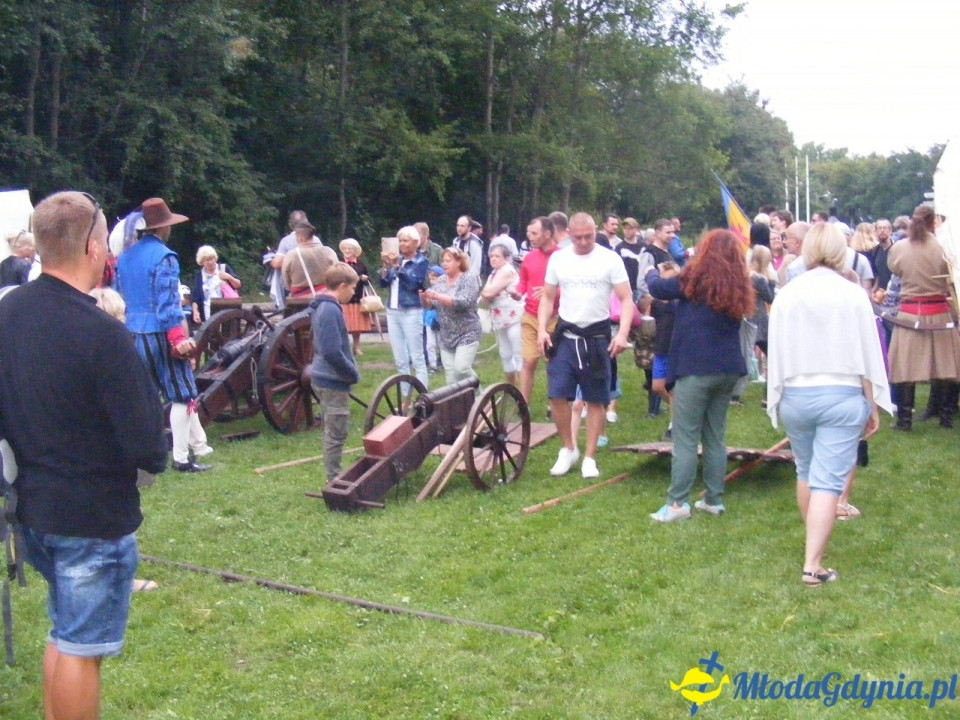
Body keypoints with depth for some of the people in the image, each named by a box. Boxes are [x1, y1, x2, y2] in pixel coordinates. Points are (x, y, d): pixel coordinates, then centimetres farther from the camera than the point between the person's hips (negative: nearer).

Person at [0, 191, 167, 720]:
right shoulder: (102, 334, -25)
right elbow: (147, 446, -23)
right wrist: (155, 456, -2)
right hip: (94, 515, -7)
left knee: (64, 632, 25)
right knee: (80, 648, 7)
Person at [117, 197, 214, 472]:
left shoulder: (125, 256, 11)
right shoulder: (163, 256, -12)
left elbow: (119, 297, 16)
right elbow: (167, 303, -18)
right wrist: (178, 338, -19)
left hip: (132, 333, 8)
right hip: (159, 333, -8)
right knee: (182, 394, 0)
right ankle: (181, 458, -1)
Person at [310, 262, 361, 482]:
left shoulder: (322, 306, 12)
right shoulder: (331, 310, -20)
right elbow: (332, 352, -26)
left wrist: (350, 370, 15)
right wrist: (353, 373, -13)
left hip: (324, 378, 10)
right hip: (334, 381, -10)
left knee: (333, 431, 18)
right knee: (336, 433, -2)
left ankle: (334, 477, 27)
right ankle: (334, 480, 5)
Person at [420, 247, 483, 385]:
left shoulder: (470, 278, -8)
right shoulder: (440, 280, 9)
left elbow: (464, 302, -23)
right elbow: (429, 305, 8)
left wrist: (437, 296, -28)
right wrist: (423, 297, -15)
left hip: (467, 334, -6)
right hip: (446, 336, 6)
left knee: (461, 368, -16)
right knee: (450, 374, 4)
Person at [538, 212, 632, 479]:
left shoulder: (610, 259, -6)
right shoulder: (558, 259, 3)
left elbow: (626, 300, -7)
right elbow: (547, 298, 10)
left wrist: (622, 334, -21)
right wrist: (542, 329, -5)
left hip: (597, 336, -2)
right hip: (564, 335, 2)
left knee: (596, 400, 5)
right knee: (557, 395, -4)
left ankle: (589, 457, 15)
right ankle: (568, 449, 15)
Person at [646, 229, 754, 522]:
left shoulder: (697, 277, -9)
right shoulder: (738, 285, 8)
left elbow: (659, 288, -1)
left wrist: (652, 273, 23)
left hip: (696, 368, -6)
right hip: (728, 368, 6)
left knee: (685, 438, -4)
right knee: (715, 437, 14)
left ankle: (678, 503, -6)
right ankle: (714, 500, 18)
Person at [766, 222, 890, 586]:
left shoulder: (787, 295, -3)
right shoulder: (853, 296, -7)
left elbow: (775, 352, 2)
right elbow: (868, 355, -2)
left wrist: (776, 399, 14)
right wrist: (872, 406, 7)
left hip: (795, 396, 2)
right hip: (843, 395, -2)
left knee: (806, 472, 22)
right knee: (828, 480, -2)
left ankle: (813, 541, 39)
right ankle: (813, 564, -7)